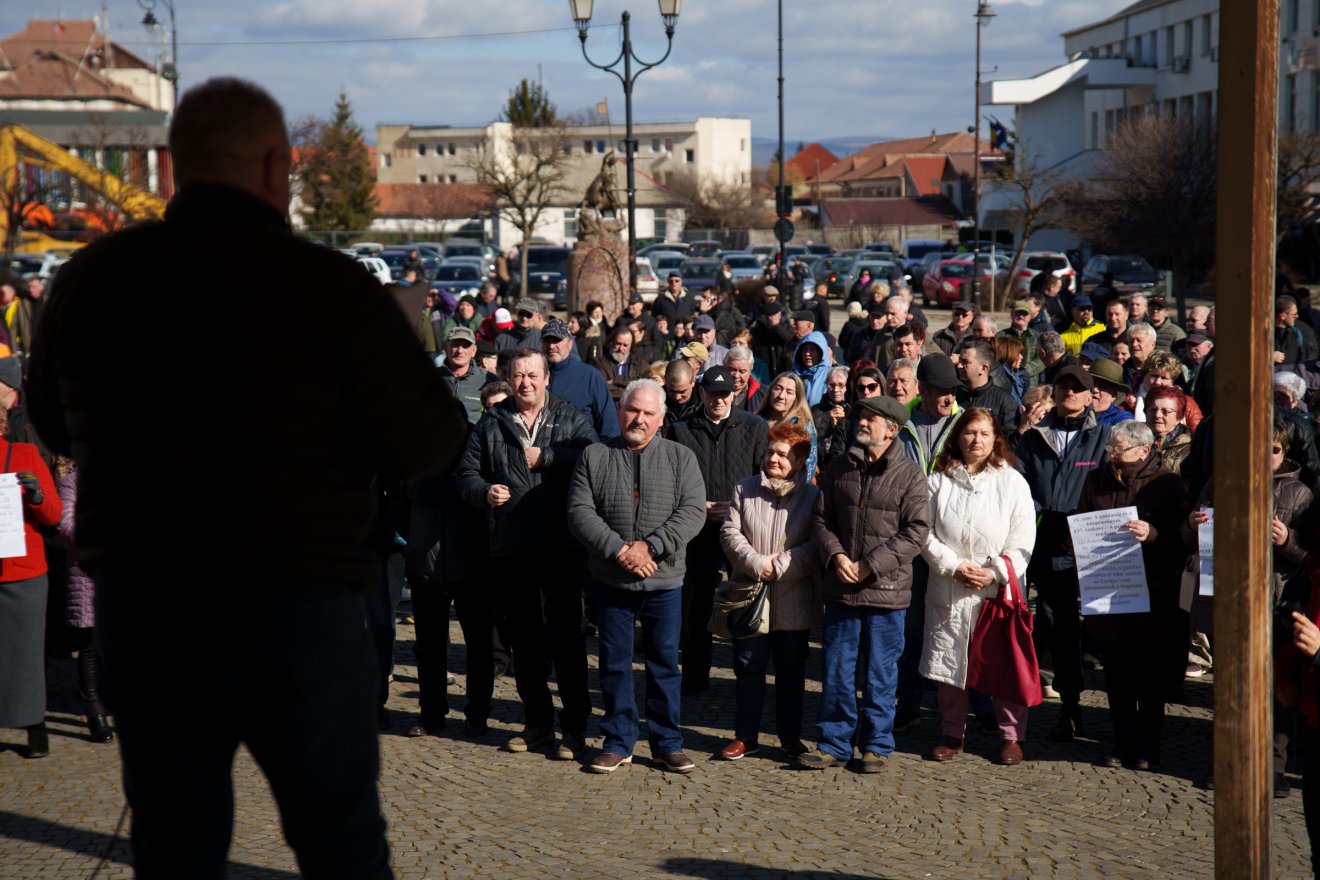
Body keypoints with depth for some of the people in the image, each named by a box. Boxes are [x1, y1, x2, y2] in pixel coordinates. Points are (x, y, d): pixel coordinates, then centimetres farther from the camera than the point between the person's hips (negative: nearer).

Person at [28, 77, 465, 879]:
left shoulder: (90, 279, 1)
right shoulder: (329, 286, -12)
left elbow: (56, 426, 14)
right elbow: (427, 447, -10)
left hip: (137, 604, 3)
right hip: (296, 602, -3)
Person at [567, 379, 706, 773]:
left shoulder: (681, 458, 5)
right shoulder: (594, 457, 5)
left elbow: (692, 512, -6)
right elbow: (580, 512, -4)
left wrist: (650, 546, -17)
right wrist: (618, 550, -16)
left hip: (664, 581, 0)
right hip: (611, 580, 0)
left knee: (665, 662, 7)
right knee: (614, 663, 7)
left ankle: (667, 744, 17)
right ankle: (618, 743, 17)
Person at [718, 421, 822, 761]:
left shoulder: (812, 496, -1)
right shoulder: (745, 490, 5)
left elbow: (815, 545, -8)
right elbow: (730, 532, -2)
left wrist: (779, 566, -17)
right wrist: (756, 563, -15)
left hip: (793, 601, -1)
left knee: (791, 669, 10)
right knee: (748, 666, 8)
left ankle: (790, 734, 22)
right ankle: (746, 735, 18)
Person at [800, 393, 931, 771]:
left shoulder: (910, 475, -4)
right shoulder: (839, 468, 8)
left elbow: (915, 531, -9)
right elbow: (822, 519, 10)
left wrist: (869, 565, -14)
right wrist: (836, 556, -9)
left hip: (887, 589, -3)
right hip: (840, 589, 3)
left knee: (879, 673, 6)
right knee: (837, 671, 7)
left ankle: (877, 746, 18)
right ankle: (834, 744, 17)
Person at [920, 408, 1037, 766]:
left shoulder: (1012, 482, 2)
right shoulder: (939, 481, 5)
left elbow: (1022, 539, -1)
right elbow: (926, 533, 2)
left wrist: (995, 573, -12)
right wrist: (954, 566, -10)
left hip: (999, 589, -2)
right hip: (948, 589, 2)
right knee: (948, 662, 7)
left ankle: (1012, 736, 12)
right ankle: (953, 733, 21)